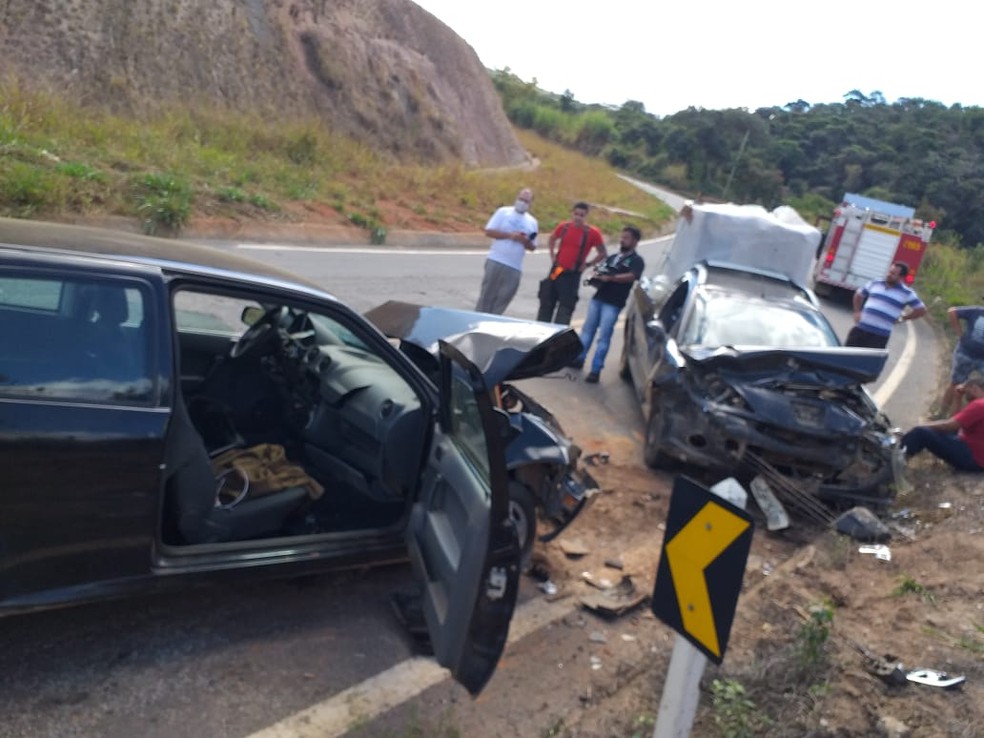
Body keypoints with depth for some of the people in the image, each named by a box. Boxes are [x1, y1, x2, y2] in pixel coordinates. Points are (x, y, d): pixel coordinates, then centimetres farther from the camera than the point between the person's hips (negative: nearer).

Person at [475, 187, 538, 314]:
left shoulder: (532, 222, 11)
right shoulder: (504, 212, 1)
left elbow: (532, 247, 15)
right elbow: (489, 231, -5)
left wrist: (525, 241, -8)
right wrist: (509, 235, -15)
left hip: (515, 268, 3)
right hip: (496, 261, -3)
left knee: (502, 301, 1)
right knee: (486, 296, 0)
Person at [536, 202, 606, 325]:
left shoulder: (593, 233, -10)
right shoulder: (564, 226, 1)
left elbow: (603, 253, 0)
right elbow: (551, 240, 22)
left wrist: (587, 264, -6)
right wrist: (552, 256, 11)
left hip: (572, 275, -4)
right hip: (556, 271, 4)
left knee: (565, 309, -3)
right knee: (546, 304, 10)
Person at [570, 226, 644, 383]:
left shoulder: (636, 260, 0)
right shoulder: (612, 257, 21)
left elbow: (631, 276, -18)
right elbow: (597, 270, 21)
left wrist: (609, 277, -23)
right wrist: (597, 275, -3)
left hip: (613, 303, -6)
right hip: (598, 297, 7)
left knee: (604, 336, -7)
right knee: (588, 330, 11)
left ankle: (596, 370, -4)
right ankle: (578, 359, 21)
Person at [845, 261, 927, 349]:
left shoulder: (907, 293, 0)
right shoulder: (875, 283, 8)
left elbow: (921, 310, 5)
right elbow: (859, 295, 23)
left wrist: (901, 318, 5)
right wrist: (857, 312, 11)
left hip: (880, 335, -3)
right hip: (860, 328, 3)